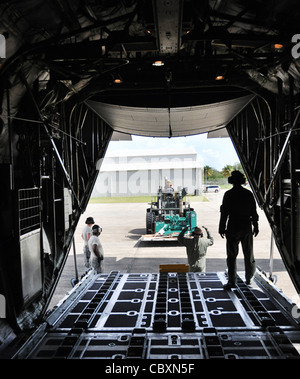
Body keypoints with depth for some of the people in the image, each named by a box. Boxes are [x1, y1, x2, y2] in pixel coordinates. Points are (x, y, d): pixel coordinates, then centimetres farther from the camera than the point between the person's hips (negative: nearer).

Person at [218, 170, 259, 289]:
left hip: (233, 227, -3)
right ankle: (248, 279, 24)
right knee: (248, 254, 15)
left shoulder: (228, 194, -9)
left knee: (232, 255, 1)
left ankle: (232, 281, -2)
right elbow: (254, 212, 5)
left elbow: (224, 213, -10)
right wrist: (255, 226, 14)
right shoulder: (249, 194, 1)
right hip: (247, 227, 4)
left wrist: (222, 228, -3)